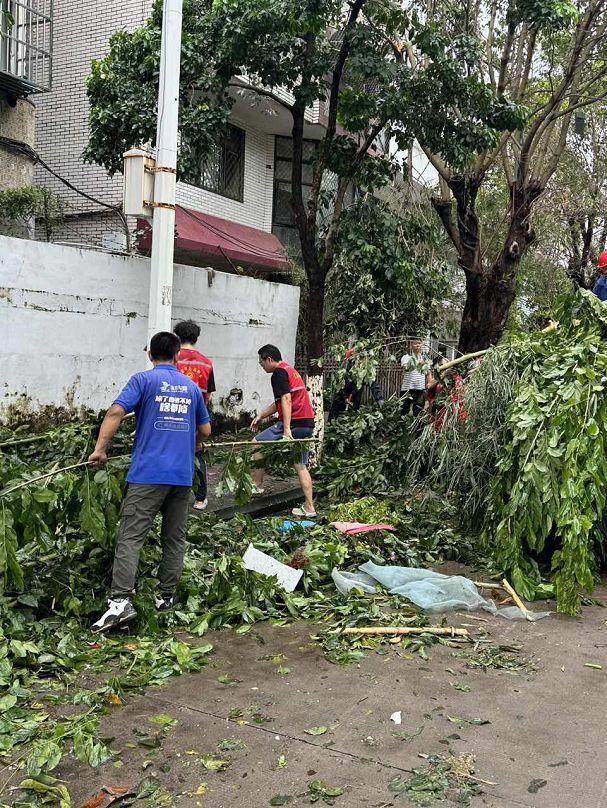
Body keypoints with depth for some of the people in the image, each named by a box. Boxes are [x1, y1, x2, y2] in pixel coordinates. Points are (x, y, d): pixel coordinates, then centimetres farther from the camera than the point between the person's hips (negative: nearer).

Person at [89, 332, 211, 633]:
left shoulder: (143, 379, 1)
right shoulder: (192, 386, 15)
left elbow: (115, 412, -13)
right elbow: (205, 430, 21)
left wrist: (99, 448, -9)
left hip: (148, 473, -4)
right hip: (183, 474, 4)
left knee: (130, 536, -7)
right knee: (174, 538, 12)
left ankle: (120, 600, -16)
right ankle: (166, 598, 17)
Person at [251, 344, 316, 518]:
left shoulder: (279, 373, -7)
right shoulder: (290, 370, 23)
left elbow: (286, 401, -19)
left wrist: (286, 430, -24)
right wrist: (261, 416, 24)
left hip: (294, 423, -9)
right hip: (307, 425, 9)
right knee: (301, 465, 12)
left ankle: (257, 486, 8)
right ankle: (309, 508, 11)